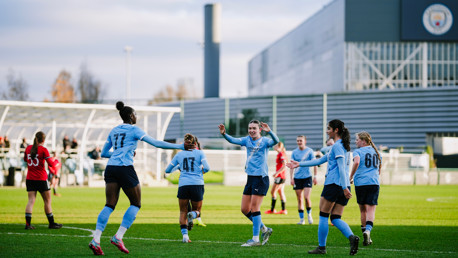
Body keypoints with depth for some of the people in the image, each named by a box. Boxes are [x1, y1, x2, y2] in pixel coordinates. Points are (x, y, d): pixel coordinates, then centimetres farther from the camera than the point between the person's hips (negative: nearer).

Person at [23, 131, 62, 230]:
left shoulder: (28, 148, 5)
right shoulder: (43, 150, -10)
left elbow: (25, 159, 23)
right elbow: (51, 164, -12)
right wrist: (56, 161, 8)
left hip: (29, 179, 4)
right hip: (41, 179, -4)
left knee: (31, 200, 1)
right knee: (47, 201, 7)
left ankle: (28, 223, -12)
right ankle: (51, 223, 13)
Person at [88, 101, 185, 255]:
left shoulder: (114, 131, 18)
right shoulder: (134, 130, 1)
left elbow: (104, 153, 22)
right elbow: (156, 143, -3)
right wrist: (179, 147, 2)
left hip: (110, 168, 6)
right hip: (125, 168, -6)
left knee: (110, 205, 3)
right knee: (136, 204, 7)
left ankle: (96, 239, -14)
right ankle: (118, 237, -3)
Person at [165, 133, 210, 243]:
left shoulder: (179, 155, 14)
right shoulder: (200, 153, 8)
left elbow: (167, 170, 18)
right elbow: (206, 168, -5)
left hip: (183, 184, 1)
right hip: (197, 184, -1)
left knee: (183, 212, 10)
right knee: (197, 210, 13)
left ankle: (184, 234, -10)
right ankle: (192, 215, -24)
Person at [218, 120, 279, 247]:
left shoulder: (264, 141, -6)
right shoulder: (247, 140, 10)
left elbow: (275, 141, -26)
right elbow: (233, 140, -3)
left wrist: (269, 131, -44)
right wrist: (224, 134, -22)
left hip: (261, 178, -7)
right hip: (250, 178, 7)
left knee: (254, 208, -9)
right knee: (244, 209, 7)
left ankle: (255, 239, -2)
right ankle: (265, 229, 22)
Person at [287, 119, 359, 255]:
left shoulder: (337, 146, -8)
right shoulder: (342, 146, 22)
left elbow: (341, 167, -18)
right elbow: (320, 160, 27)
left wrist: (344, 187, -25)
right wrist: (299, 164, 28)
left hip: (333, 184, -9)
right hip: (343, 187, 9)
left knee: (323, 216, 2)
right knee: (336, 218, 6)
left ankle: (321, 247, 6)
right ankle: (352, 237, -17)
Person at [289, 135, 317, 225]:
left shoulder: (309, 151, -1)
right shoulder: (294, 152, 5)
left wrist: (315, 177, -2)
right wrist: (291, 178, -1)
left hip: (307, 177, -2)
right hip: (297, 178, 2)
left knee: (306, 197, -15)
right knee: (299, 199, 3)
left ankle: (309, 214, 8)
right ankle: (301, 219, 10)